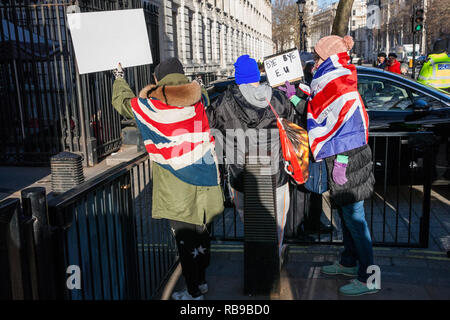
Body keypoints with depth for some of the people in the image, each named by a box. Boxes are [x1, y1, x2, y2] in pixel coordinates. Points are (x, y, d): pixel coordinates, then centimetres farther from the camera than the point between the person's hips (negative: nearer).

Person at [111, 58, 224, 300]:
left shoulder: (148, 107, -10)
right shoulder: (198, 99, -1)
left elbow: (121, 101, 11)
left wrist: (119, 79, 32)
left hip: (177, 189, -4)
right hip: (204, 180, 5)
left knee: (185, 241, 7)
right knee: (201, 232, 18)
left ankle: (194, 292, 20)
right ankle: (201, 281, 35)